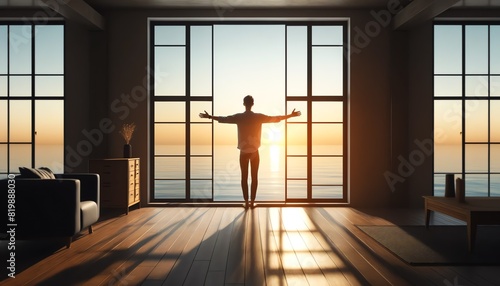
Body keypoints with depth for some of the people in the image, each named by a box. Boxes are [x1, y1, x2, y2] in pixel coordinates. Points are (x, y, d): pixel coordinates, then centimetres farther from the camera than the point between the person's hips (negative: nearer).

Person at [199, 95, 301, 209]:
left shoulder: (238, 117, -5)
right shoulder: (259, 117, -5)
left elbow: (223, 119, 3)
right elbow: (276, 118, 0)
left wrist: (209, 117, 17)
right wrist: (291, 115, 10)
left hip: (243, 151, 0)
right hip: (254, 151, 0)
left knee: (244, 177, 6)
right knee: (254, 176, 7)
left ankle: (246, 201, 7)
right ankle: (252, 201, 10)